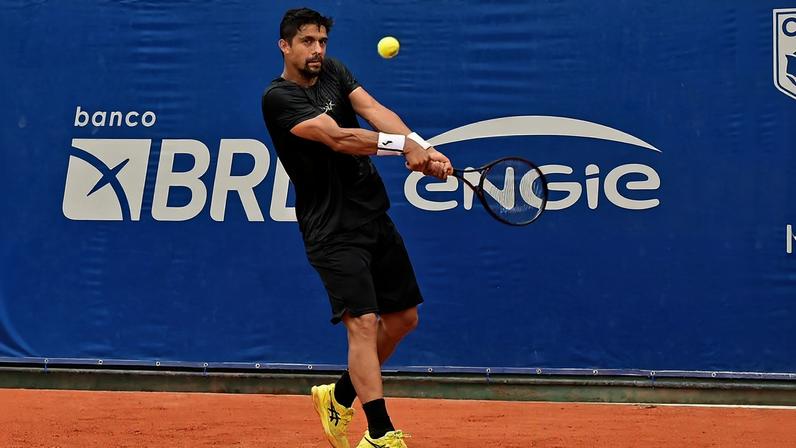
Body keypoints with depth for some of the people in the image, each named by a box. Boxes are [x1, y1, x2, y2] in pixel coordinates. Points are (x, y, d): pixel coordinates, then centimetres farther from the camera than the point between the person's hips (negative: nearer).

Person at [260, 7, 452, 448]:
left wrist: (423, 148, -24)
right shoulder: (278, 98, -12)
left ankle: (339, 396, 30)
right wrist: (405, 145, -33)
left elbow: (374, 110, -8)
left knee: (403, 317, 14)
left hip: (375, 217, 8)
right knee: (363, 321, -18)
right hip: (333, 230, -8)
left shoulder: (333, 71, 9)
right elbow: (337, 138, -25)